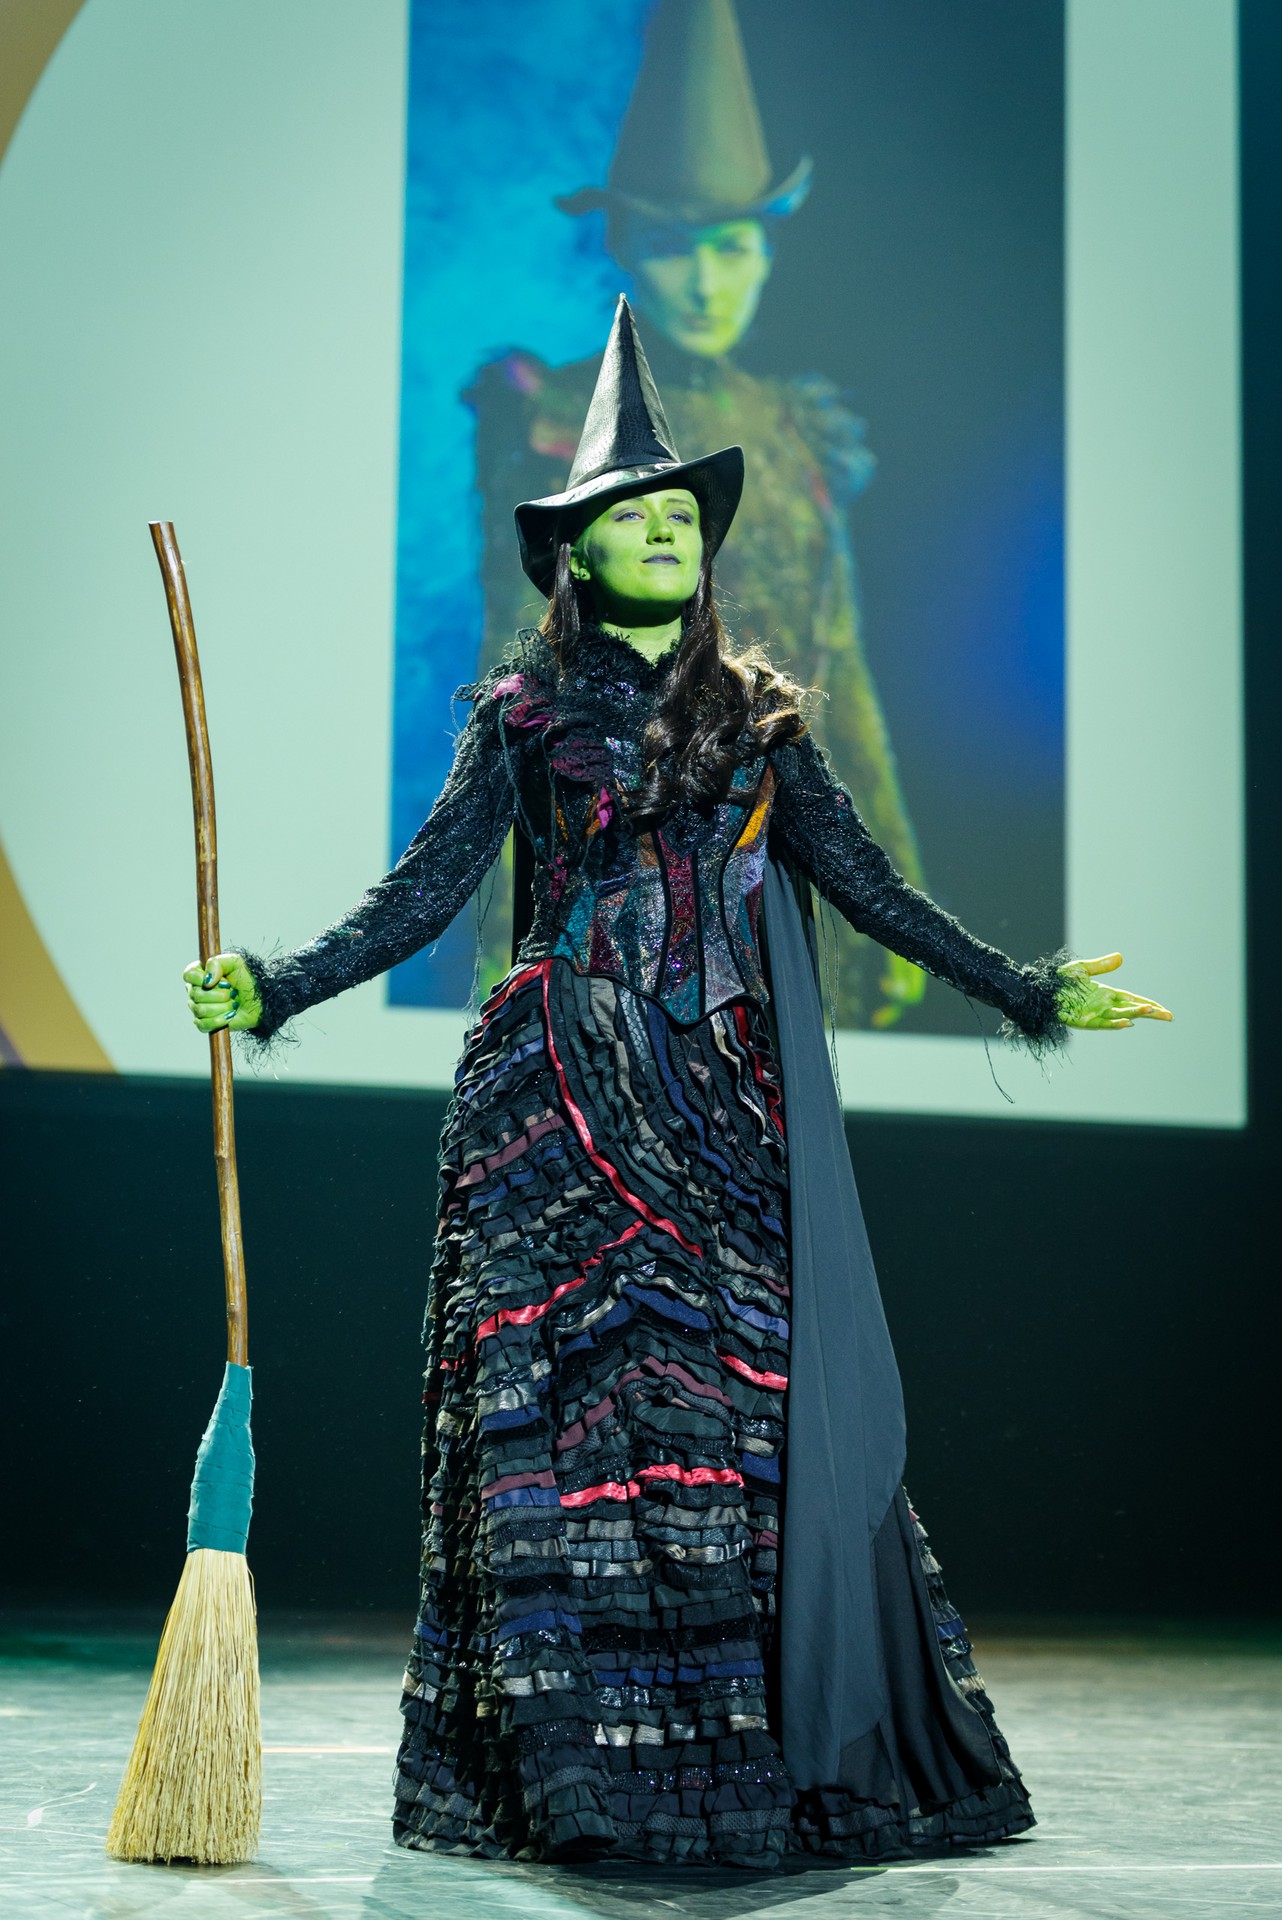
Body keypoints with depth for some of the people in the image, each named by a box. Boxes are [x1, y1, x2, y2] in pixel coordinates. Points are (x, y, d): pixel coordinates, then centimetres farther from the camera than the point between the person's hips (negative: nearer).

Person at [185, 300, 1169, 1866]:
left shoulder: (758, 714, 12)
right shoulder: (524, 711, 7)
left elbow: (864, 885, 13)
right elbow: (422, 893, 4)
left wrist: (1025, 991, 10)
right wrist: (272, 989, -7)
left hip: (725, 1100, 2)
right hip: (562, 1100, -2)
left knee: (745, 1402, -4)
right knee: (566, 1403, -5)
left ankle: (768, 1759, 3)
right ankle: (574, 1771, 0)